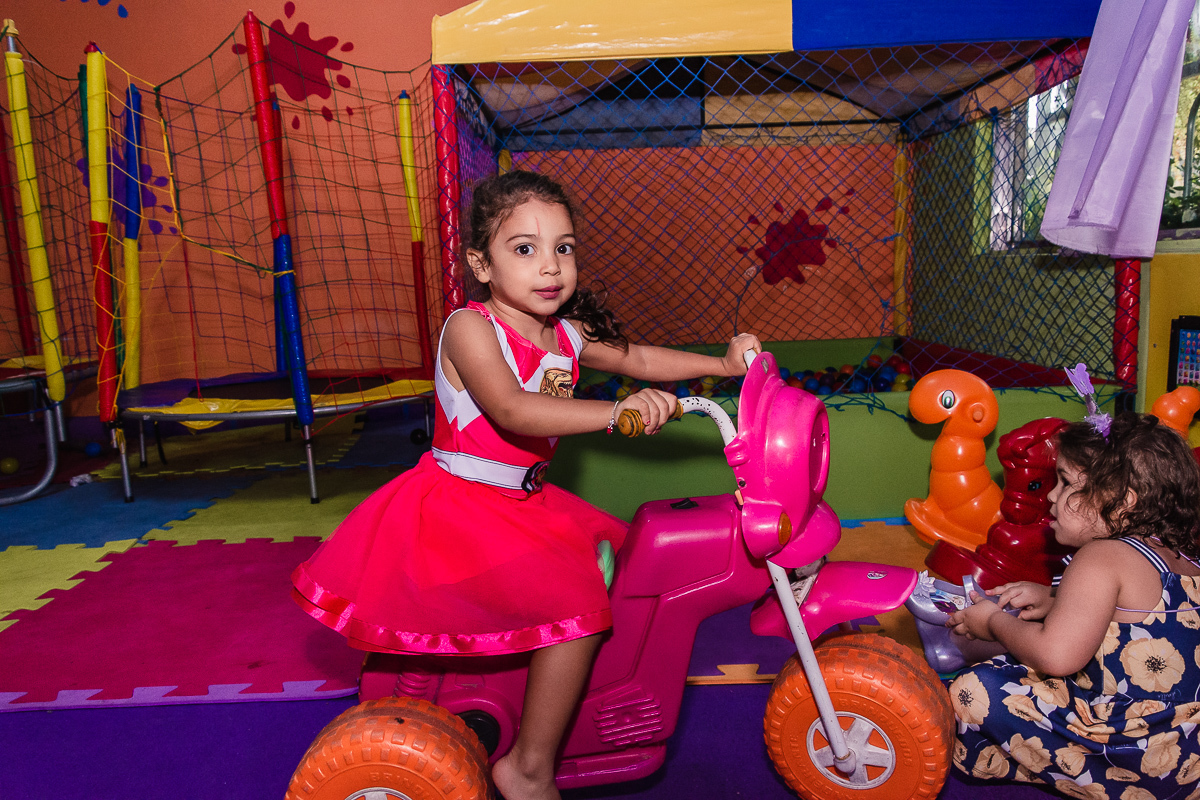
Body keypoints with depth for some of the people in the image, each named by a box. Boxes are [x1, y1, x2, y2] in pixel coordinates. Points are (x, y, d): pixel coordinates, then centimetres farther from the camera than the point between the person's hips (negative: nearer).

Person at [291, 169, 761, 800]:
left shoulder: (566, 334, 4)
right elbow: (511, 410, -35)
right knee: (578, 607, -18)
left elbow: (636, 359, 18)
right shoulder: (470, 327, -19)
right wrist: (613, 411, -46)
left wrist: (721, 363, 9)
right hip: (460, 508, -8)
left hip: (524, 502, 8)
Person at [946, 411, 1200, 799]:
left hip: (1139, 763, -10)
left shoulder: (1104, 557, -17)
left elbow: (1055, 656, -26)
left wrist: (994, 622, -7)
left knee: (973, 693, -12)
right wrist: (1054, 601, 11)